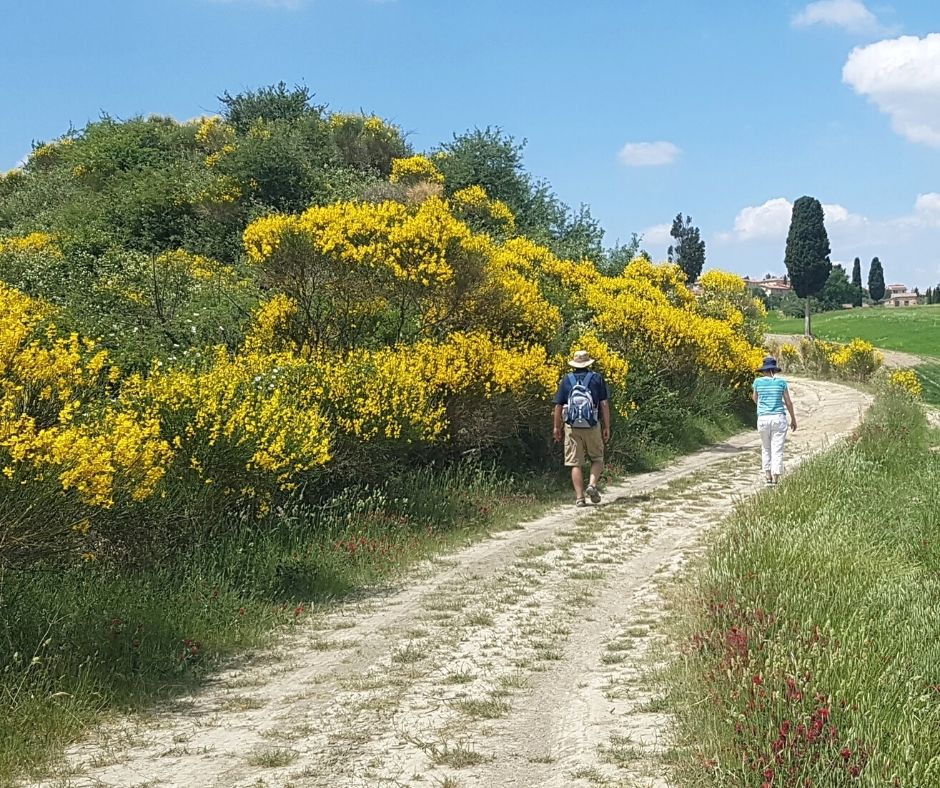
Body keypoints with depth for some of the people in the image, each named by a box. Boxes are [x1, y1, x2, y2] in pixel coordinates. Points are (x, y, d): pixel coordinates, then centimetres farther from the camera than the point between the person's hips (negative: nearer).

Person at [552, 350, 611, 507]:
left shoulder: (567, 380, 6)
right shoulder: (597, 378, 4)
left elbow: (558, 405, 5)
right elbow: (604, 404, -1)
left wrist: (557, 427, 15)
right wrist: (607, 427, 3)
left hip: (572, 427, 1)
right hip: (592, 426, -1)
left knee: (575, 463, 3)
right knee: (597, 459, 15)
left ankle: (579, 498, -1)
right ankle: (592, 485, -8)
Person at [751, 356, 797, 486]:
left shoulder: (758, 381, 1)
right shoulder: (781, 381, 0)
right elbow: (788, 402, 4)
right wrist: (793, 419, 15)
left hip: (763, 419, 1)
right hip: (779, 418, -1)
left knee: (766, 449, 18)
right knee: (777, 451, -1)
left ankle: (768, 478, 14)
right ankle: (775, 481, -6)